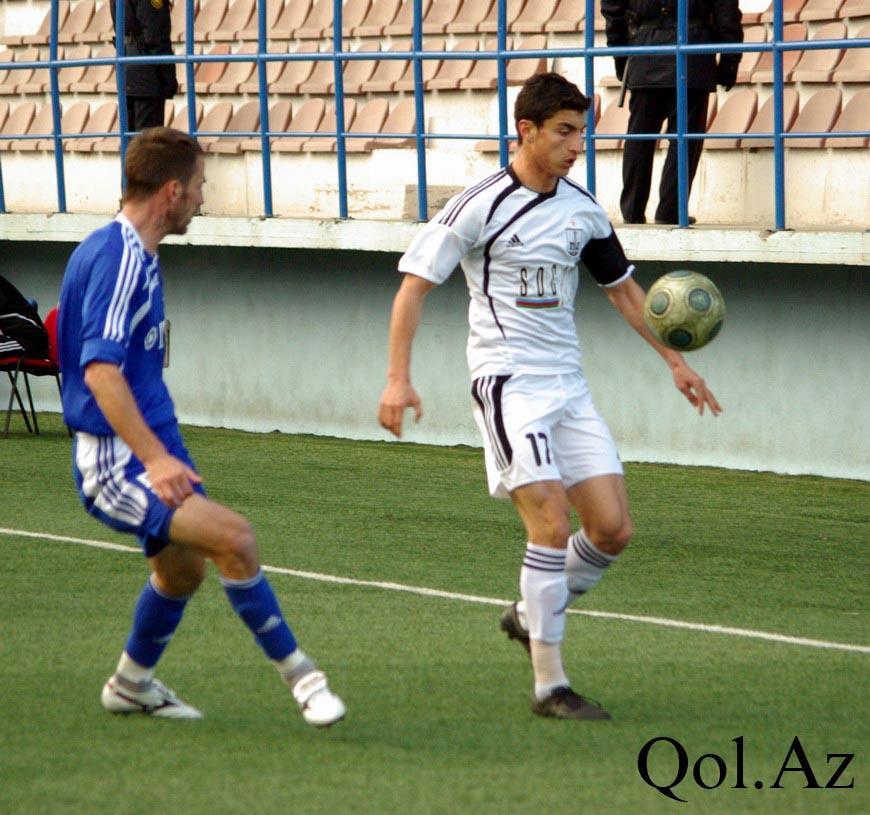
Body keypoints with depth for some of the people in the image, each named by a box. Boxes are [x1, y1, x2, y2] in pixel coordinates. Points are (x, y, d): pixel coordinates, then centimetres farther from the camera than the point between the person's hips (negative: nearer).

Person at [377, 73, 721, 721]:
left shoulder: (583, 210, 10)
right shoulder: (480, 206, -8)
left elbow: (623, 288, 24)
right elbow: (414, 285, -6)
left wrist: (675, 361, 22)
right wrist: (399, 378, -15)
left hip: (569, 387, 6)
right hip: (508, 381, -6)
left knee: (614, 527, -2)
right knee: (552, 525, -17)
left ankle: (532, 617, 23)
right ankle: (550, 685, -10)